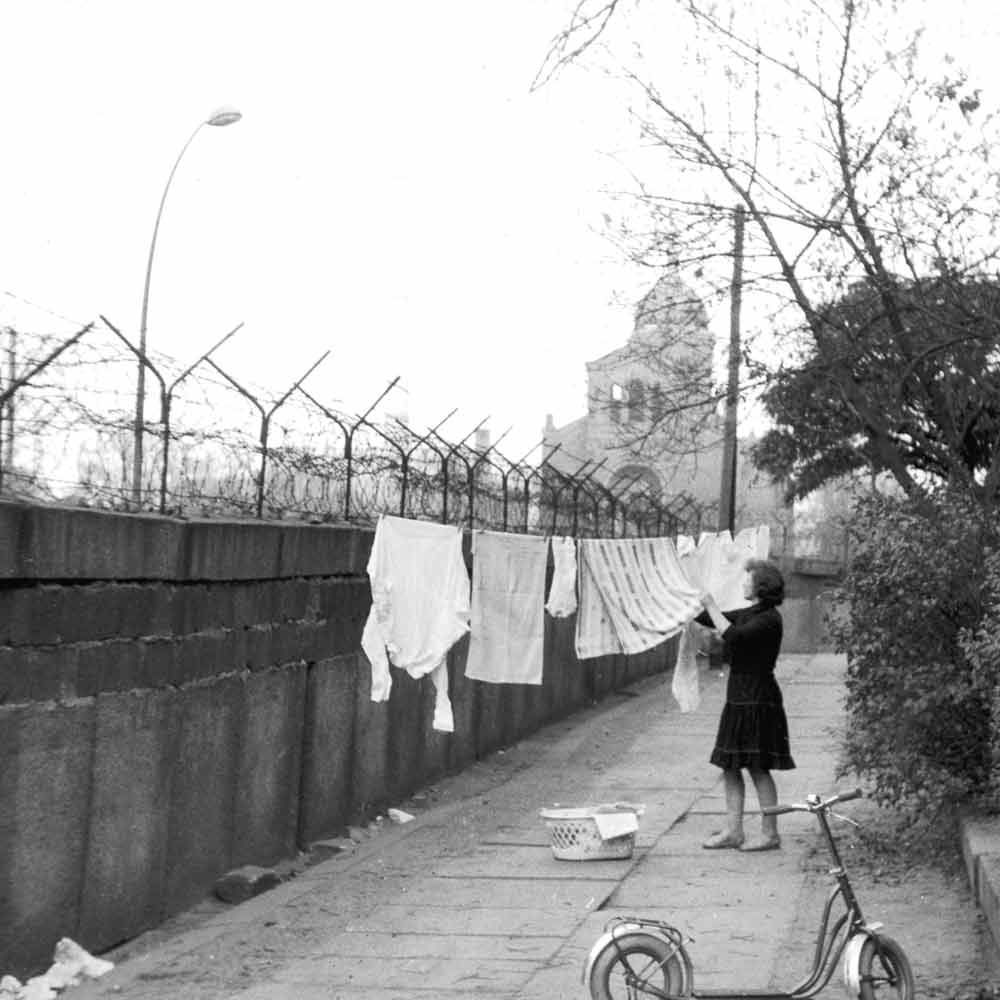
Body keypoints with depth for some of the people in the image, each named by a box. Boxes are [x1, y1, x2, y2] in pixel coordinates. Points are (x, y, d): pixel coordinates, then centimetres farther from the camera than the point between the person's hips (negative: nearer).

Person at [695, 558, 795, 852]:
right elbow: (706, 619, 20)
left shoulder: (769, 619, -14)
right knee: (730, 767, 8)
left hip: (758, 700, -9)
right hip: (738, 698, 9)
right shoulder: (748, 614, 13)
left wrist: (711, 605, -18)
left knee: (758, 768, -3)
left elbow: (733, 636, -25)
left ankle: (770, 834, 5)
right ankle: (733, 831, 13)